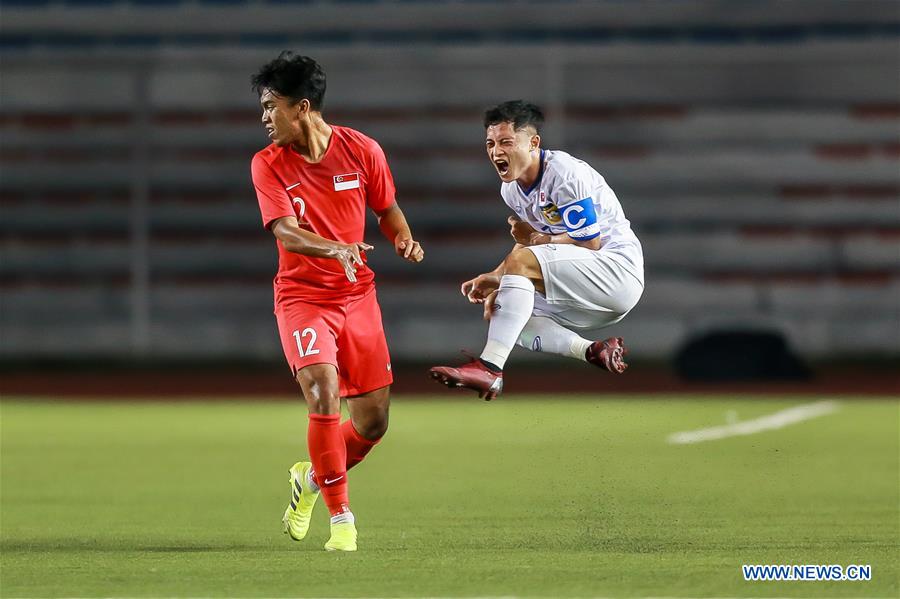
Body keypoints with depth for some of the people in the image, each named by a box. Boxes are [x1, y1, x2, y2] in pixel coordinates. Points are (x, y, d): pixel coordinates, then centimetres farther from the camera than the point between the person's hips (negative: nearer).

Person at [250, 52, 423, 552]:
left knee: (374, 420, 2)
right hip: (302, 296, -2)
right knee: (323, 393, -24)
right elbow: (285, 232, -19)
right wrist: (335, 249, -37)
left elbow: (387, 209, 10)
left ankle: (311, 478, 31)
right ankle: (340, 517, -13)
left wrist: (404, 240, -11)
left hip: (358, 295, 3)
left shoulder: (362, 150, -4)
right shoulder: (268, 164, -8)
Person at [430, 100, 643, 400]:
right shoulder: (511, 189, 8)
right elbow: (529, 242, 17)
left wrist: (536, 238, -9)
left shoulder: (565, 173, -18)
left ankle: (488, 368, -38)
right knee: (496, 306, 0)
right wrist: (496, 277, 0)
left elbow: (590, 242, -19)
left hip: (616, 267, -10)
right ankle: (591, 351, -13)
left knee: (521, 261, -27)